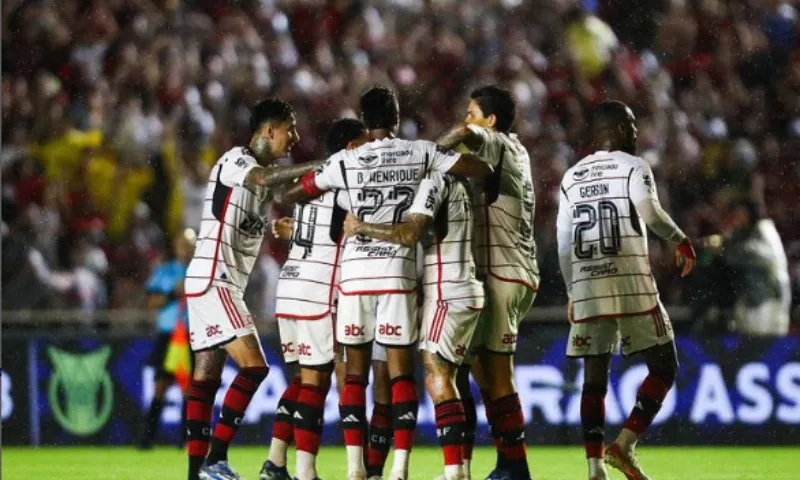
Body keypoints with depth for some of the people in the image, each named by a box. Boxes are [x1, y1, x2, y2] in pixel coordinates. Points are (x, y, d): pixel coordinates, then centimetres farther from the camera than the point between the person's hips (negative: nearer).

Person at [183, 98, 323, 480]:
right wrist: (317, 167, -34)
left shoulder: (261, 172, 20)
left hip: (224, 285, 10)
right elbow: (262, 178, -30)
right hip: (212, 280, -10)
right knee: (254, 367, -14)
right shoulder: (235, 161, -9)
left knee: (207, 376, 5)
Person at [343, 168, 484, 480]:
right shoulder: (453, 181, 18)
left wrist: (361, 227, -13)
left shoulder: (434, 179, -12)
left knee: (437, 379, -10)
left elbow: (411, 234, -22)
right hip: (463, 292, 9)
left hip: (447, 294, -9)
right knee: (444, 379, 11)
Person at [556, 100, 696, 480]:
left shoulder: (571, 178, 16)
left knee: (594, 379, 7)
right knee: (663, 367, 4)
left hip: (586, 288, 5)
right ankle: (625, 444, -10)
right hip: (631, 285, -5)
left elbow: (564, 245, 16)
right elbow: (649, 211, -19)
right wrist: (680, 240, -3)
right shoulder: (633, 167, 0)